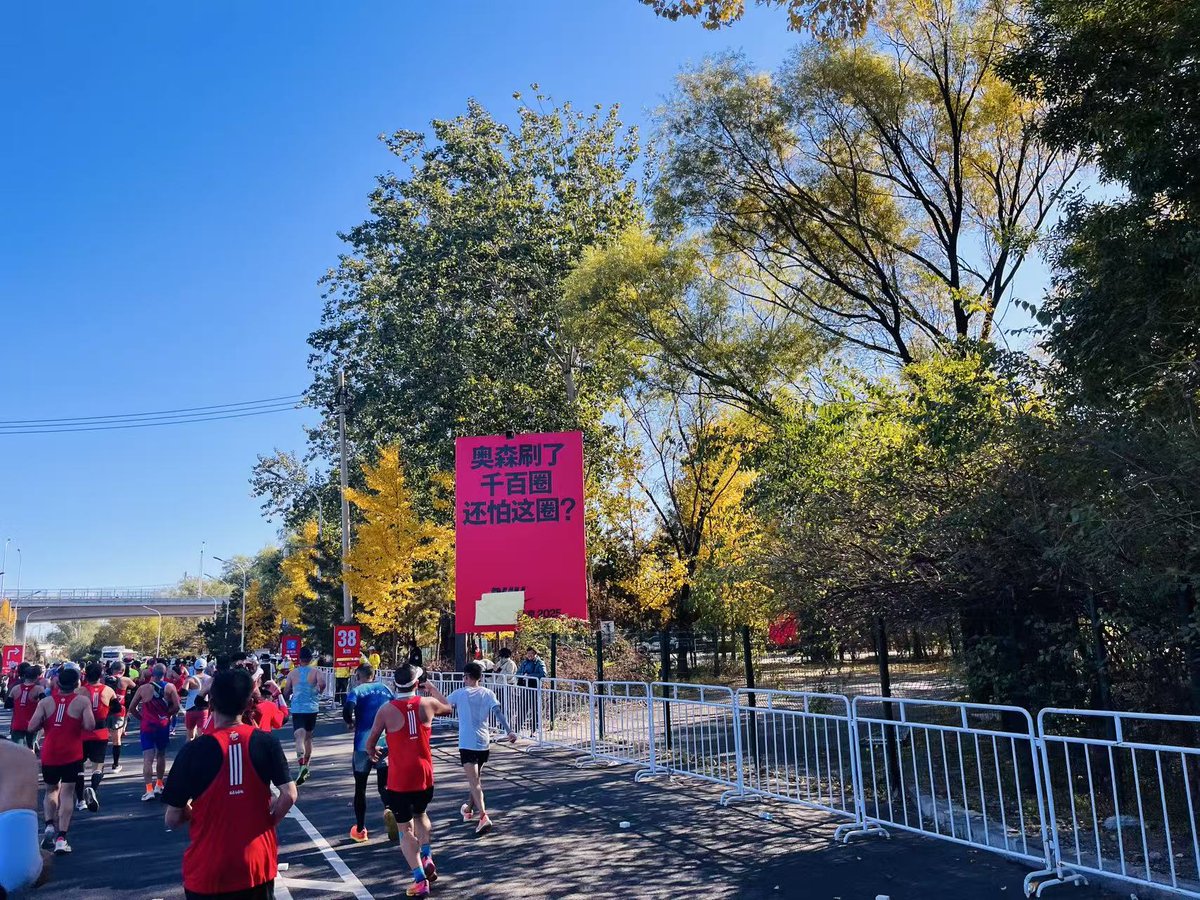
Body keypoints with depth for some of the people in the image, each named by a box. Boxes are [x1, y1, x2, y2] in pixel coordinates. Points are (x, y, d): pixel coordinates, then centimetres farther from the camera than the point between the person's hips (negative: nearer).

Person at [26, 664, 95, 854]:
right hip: (72, 754, -2)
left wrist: (47, 721, 14)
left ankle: (50, 824, 7)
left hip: (49, 754, 2)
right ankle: (61, 838, -5)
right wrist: (77, 721, 7)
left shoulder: (45, 701, 1)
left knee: (51, 789, 24)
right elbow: (90, 726, -14)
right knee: (67, 793, 1)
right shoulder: (82, 701, -6)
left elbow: (32, 727, -5)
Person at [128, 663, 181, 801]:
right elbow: (176, 707, -10)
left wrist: (142, 716, 14)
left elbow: (132, 709, -1)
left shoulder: (143, 688, -5)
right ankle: (159, 785, 29)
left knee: (148, 759, -5)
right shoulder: (170, 687, -5)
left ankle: (149, 790, -15)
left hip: (147, 726, -2)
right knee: (161, 755, 19)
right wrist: (167, 714, 7)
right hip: (163, 725, 2)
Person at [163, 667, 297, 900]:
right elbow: (289, 795, -10)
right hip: (256, 864, 2)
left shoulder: (194, 750, -12)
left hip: (207, 871, -2)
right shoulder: (266, 742, -8)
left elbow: (172, 820, -8)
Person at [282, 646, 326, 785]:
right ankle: (306, 767, 29)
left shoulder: (293, 673, 3)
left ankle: (302, 766, -35)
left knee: (299, 738, -13)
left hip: (297, 709, -1)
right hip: (312, 708, 1)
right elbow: (322, 683, -19)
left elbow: (286, 693, 6)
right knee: (308, 737, 20)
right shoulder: (315, 671, -1)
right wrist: (319, 693, 1)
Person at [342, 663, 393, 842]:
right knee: (384, 786, 8)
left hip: (363, 745, -2)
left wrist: (350, 723, 0)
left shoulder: (356, 690, -1)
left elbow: (347, 711, -20)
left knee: (360, 787, 14)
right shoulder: (385, 689, 10)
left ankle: (360, 830, 22)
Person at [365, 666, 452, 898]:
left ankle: (420, 880, 0)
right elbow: (448, 708, 19)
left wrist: (373, 752, 24)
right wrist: (432, 688, 30)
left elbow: (370, 741, 2)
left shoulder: (387, 709, -9)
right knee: (420, 814, 29)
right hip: (424, 775, 3)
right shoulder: (427, 703, -3)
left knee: (405, 829, 8)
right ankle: (427, 857, 12)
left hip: (399, 779, -3)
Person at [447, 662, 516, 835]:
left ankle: (483, 816, -25)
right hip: (484, 742, 5)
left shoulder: (460, 693, -3)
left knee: (474, 781, -11)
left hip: (467, 743, -5)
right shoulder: (488, 694, 5)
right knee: (476, 778, 24)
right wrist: (509, 731, -14)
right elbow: (498, 712, -9)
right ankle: (469, 809, 41)